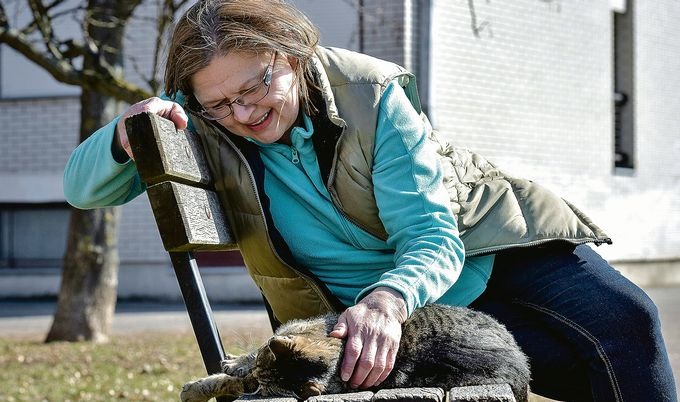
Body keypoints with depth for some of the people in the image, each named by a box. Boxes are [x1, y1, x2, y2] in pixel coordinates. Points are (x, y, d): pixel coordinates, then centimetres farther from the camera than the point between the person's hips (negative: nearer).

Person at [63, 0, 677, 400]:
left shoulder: (372, 95, -25)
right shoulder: (204, 127, -17)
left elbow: (434, 239, -28)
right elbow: (83, 188, -16)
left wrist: (388, 298, -52)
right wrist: (127, 135, -41)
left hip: (488, 243, 0)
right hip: (383, 304, 1)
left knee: (624, 324, -17)